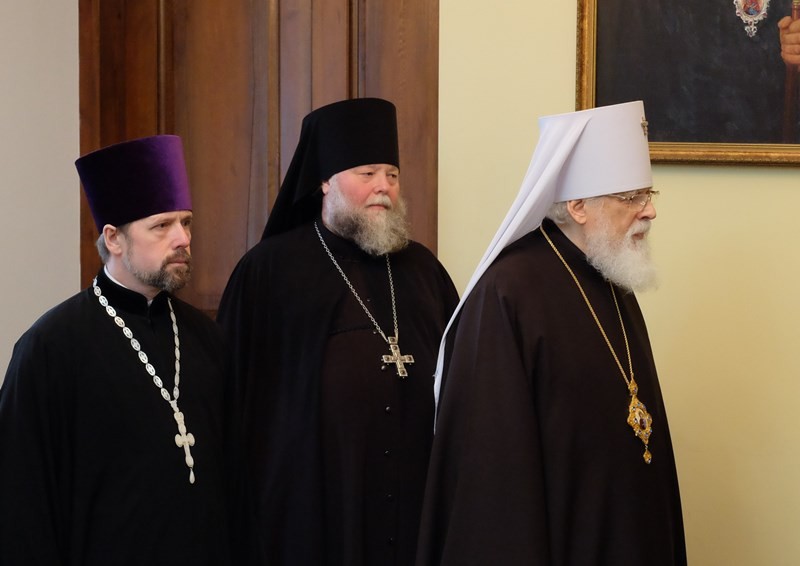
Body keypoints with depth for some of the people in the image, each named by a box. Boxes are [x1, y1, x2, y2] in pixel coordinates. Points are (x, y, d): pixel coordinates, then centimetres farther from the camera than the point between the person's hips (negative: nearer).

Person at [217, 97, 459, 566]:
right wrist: (239, 513, -4)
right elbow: (237, 394, -2)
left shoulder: (422, 269, 11)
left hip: (417, 506, 4)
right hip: (310, 507, -4)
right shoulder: (269, 270, -2)